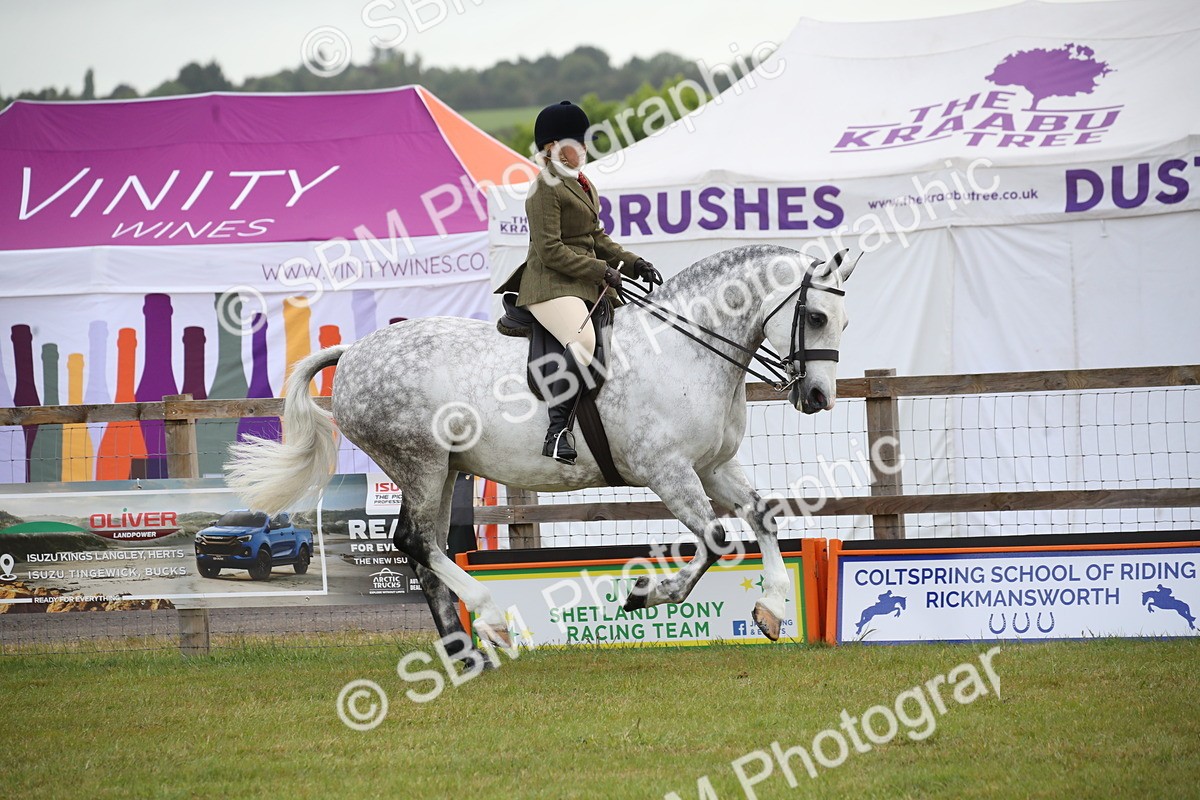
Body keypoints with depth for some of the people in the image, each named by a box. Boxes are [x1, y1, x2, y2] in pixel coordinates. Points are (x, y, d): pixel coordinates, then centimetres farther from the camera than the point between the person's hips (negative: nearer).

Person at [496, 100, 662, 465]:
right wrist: (602, 271, -16)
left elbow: (598, 239, 25)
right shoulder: (545, 190, -10)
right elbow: (550, 251, -16)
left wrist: (634, 264, 10)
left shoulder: (583, 186, 20)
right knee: (584, 342, -34)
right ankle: (557, 431, -31)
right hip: (552, 285, -11)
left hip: (587, 285, 11)